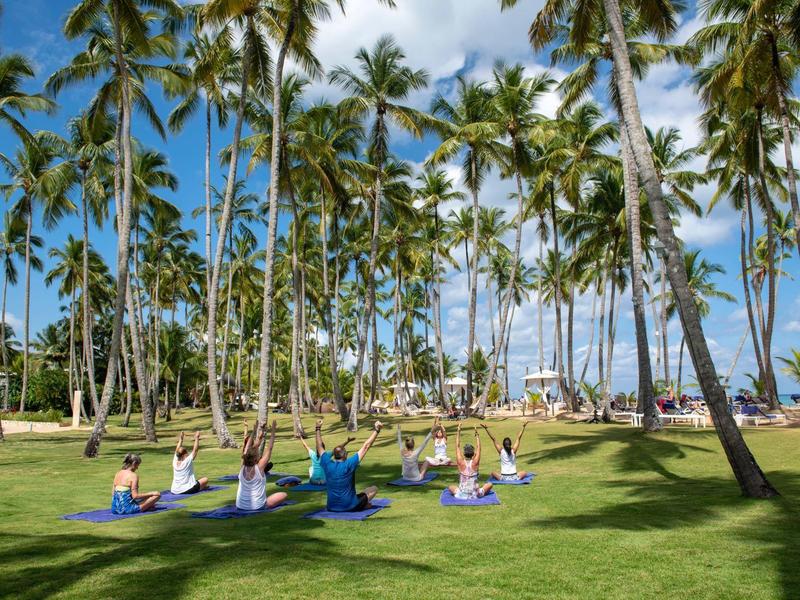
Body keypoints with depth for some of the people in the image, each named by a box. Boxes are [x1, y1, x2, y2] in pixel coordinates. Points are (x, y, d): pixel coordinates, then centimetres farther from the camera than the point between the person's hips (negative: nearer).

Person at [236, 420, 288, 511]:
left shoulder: (243, 467, -5)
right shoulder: (259, 467, -16)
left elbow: (248, 447, 4)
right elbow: (269, 448, -10)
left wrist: (255, 430, 8)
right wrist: (273, 430, -5)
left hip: (240, 507, 5)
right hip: (257, 507, -5)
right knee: (283, 495, 9)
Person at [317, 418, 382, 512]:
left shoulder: (327, 465, -7)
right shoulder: (348, 465, -17)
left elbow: (320, 447, 9)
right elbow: (365, 446, -15)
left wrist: (318, 429, 19)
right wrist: (376, 430, -10)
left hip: (331, 507, 4)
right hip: (350, 507, -4)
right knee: (374, 489, 12)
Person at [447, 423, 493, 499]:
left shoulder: (461, 463, -12)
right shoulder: (475, 463, -13)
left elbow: (458, 446, -5)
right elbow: (478, 447, -2)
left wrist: (458, 431, -3)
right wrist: (477, 434, 2)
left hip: (461, 495, 0)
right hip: (475, 494, 0)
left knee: (450, 487, 28)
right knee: (489, 484, 21)